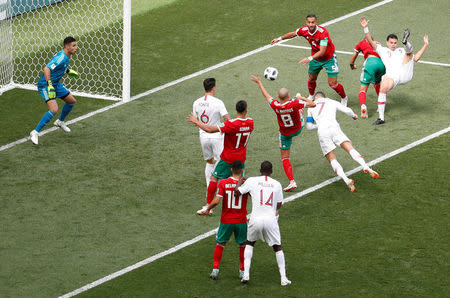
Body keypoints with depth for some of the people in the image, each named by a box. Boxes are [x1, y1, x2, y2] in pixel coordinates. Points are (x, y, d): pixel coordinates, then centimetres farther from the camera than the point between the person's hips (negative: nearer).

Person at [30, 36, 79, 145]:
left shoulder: (67, 56, 4)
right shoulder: (61, 57, -27)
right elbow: (46, 69, -38)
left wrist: (68, 71, 23)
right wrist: (49, 85, -43)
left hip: (56, 84, 10)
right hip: (46, 85, -10)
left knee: (72, 101, 20)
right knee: (54, 109, -24)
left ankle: (60, 121, 45)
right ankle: (35, 132, -14)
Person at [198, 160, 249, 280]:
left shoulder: (223, 183, -10)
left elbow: (216, 201, -14)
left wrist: (207, 209, 2)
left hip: (226, 220, 0)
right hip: (241, 221, 0)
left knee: (220, 244, 15)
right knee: (243, 245, 16)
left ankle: (215, 269, 11)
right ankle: (242, 271, 17)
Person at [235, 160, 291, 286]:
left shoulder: (252, 181, -1)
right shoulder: (277, 184, 4)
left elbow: (237, 192, 4)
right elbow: (279, 205, 9)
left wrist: (240, 181, 21)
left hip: (256, 219, 0)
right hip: (271, 219, 0)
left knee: (249, 243, 24)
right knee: (277, 247, 14)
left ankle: (246, 274, 14)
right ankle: (283, 278, 10)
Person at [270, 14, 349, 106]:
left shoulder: (323, 32, -33)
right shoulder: (304, 30, -16)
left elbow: (322, 51, -36)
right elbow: (292, 34, 7)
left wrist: (310, 58, -46)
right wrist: (279, 39, 13)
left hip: (328, 58, -5)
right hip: (315, 58, 5)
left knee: (332, 83, -7)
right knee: (312, 79, 15)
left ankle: (344, 98, 19)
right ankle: (311, 96, 44)